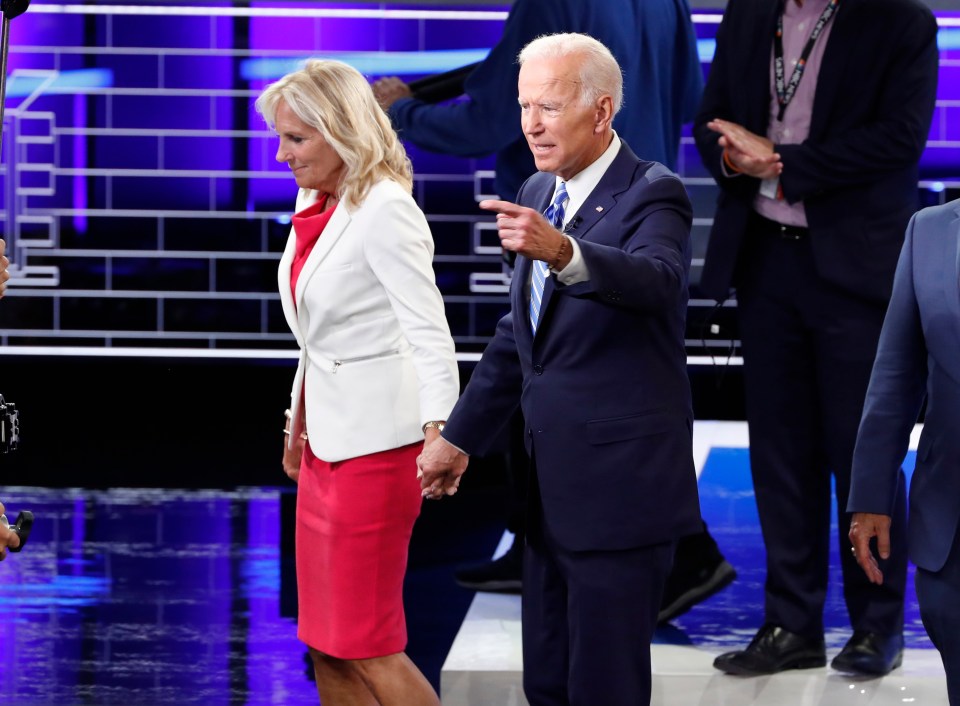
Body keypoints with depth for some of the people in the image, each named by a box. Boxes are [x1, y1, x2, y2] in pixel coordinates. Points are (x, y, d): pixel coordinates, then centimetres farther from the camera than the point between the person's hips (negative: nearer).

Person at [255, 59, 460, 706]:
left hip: (375, 436, -9)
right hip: (327, 434, 9)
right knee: (326, 644, 11)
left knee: (365, 643, -6)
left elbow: (428, 330, -24)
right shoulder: (314, 203, 10)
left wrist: (439, 426, -35)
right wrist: (297, 421, 22)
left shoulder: (386, 211, -16)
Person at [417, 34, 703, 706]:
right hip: (552, 488, 8)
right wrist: (460, 437, 22)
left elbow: (656, 280, -35)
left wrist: (563, 252, -52)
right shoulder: (538, 196, 12)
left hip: (621, 492, -8)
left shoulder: (652, 196, -12)